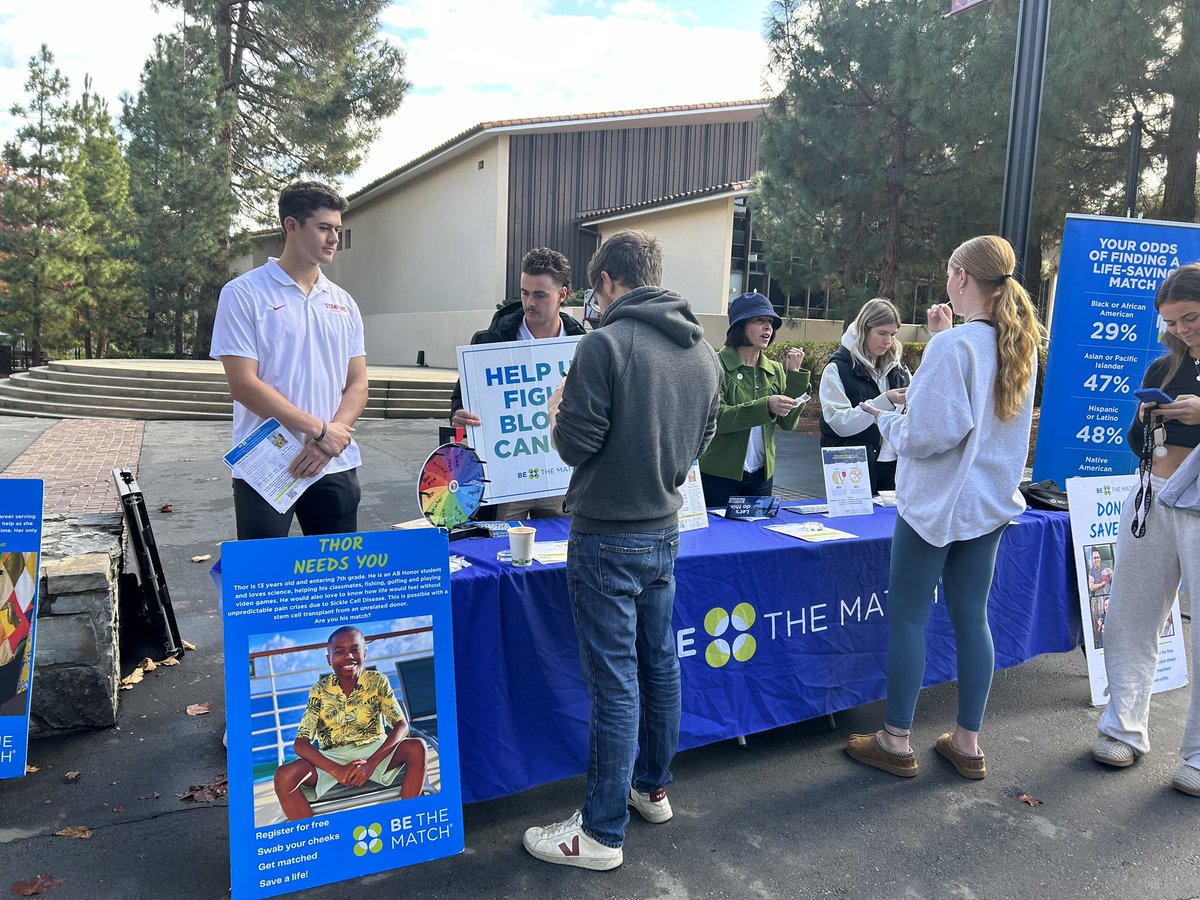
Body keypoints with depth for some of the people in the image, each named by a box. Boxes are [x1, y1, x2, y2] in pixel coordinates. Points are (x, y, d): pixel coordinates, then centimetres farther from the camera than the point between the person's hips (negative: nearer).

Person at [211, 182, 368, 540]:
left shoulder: (343, 303, 11)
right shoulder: (243, 294, -4)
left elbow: (357, 385, 8)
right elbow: (243, 385, -11)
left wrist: (329, 443, -9)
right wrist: (321, 430, -14)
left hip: (335, 468, 4)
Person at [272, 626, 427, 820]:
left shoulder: (378, 681, -6)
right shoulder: (319, 691, -6)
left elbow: (401, 726, -13)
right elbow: (300, 743, -11)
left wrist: (371, 763, -28)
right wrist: (336, 770, -27)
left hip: (373, 750, 0)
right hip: (332, 757, 0)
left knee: (417, 747, -29)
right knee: (284, 776, -27)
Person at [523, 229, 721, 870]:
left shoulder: (605, 344, -17)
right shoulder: (702, 351, 5)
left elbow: (576, 445, -15)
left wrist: (558, 413, 5)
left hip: (608, 537, -7)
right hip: (664, 530, 7)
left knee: (615, 681, -1)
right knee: (659, 662, 18)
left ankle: (601, 833, 12)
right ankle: (652, 788, 36)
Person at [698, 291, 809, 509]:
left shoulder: (775, 370, 8)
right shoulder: (717, 366, -8)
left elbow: (788, 423, 1)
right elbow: (716, 417, -20)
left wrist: (794, 375, -6)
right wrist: (765, 406, -29)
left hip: (761, 475, 5)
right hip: (720, 474, -5)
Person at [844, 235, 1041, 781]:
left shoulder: (952, 345, -19)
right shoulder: (1021, 345, 6)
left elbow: (932, 433, -22)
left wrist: (885, 419, -3)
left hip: (937, 502, -7)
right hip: (990, 502, 8)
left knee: (907, 617, 4)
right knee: (971, 617, 13)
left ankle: (895, 742, 15)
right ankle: (967, 743, 23)